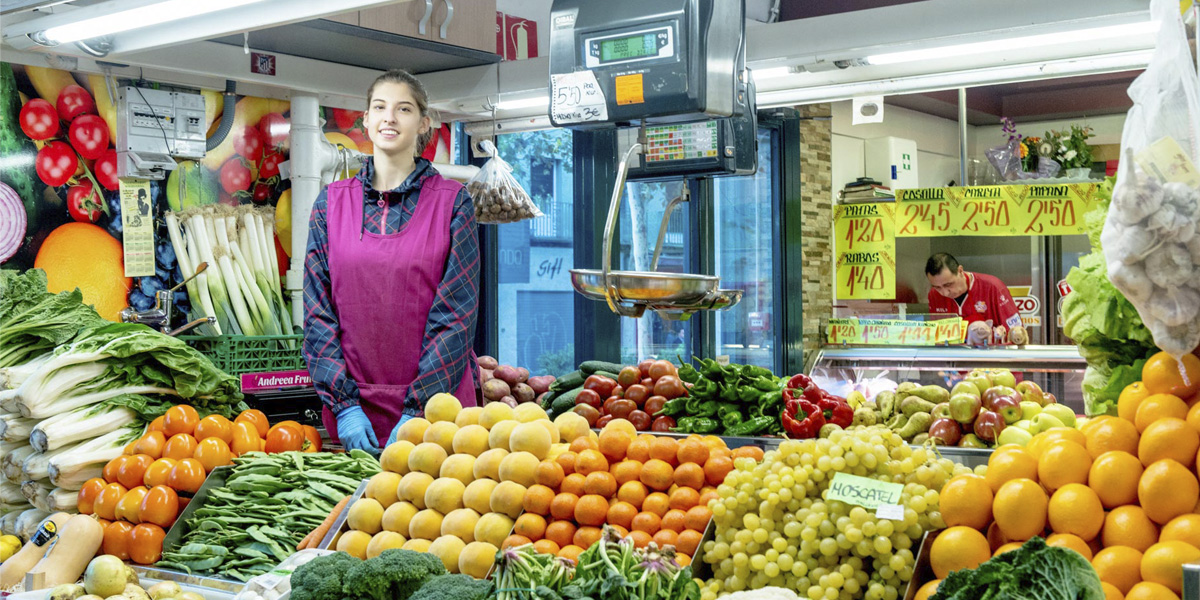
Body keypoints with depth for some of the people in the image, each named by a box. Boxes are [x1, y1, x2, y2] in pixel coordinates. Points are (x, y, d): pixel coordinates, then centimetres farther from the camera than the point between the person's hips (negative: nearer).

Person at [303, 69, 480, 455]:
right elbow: (318, 310, 3)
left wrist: (418, 410, -13)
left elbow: (456, 312, -6)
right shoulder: (331, 202, 6)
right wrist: (344, 404, -7)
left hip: (434, 406, -2)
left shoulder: (453, 202, -1)